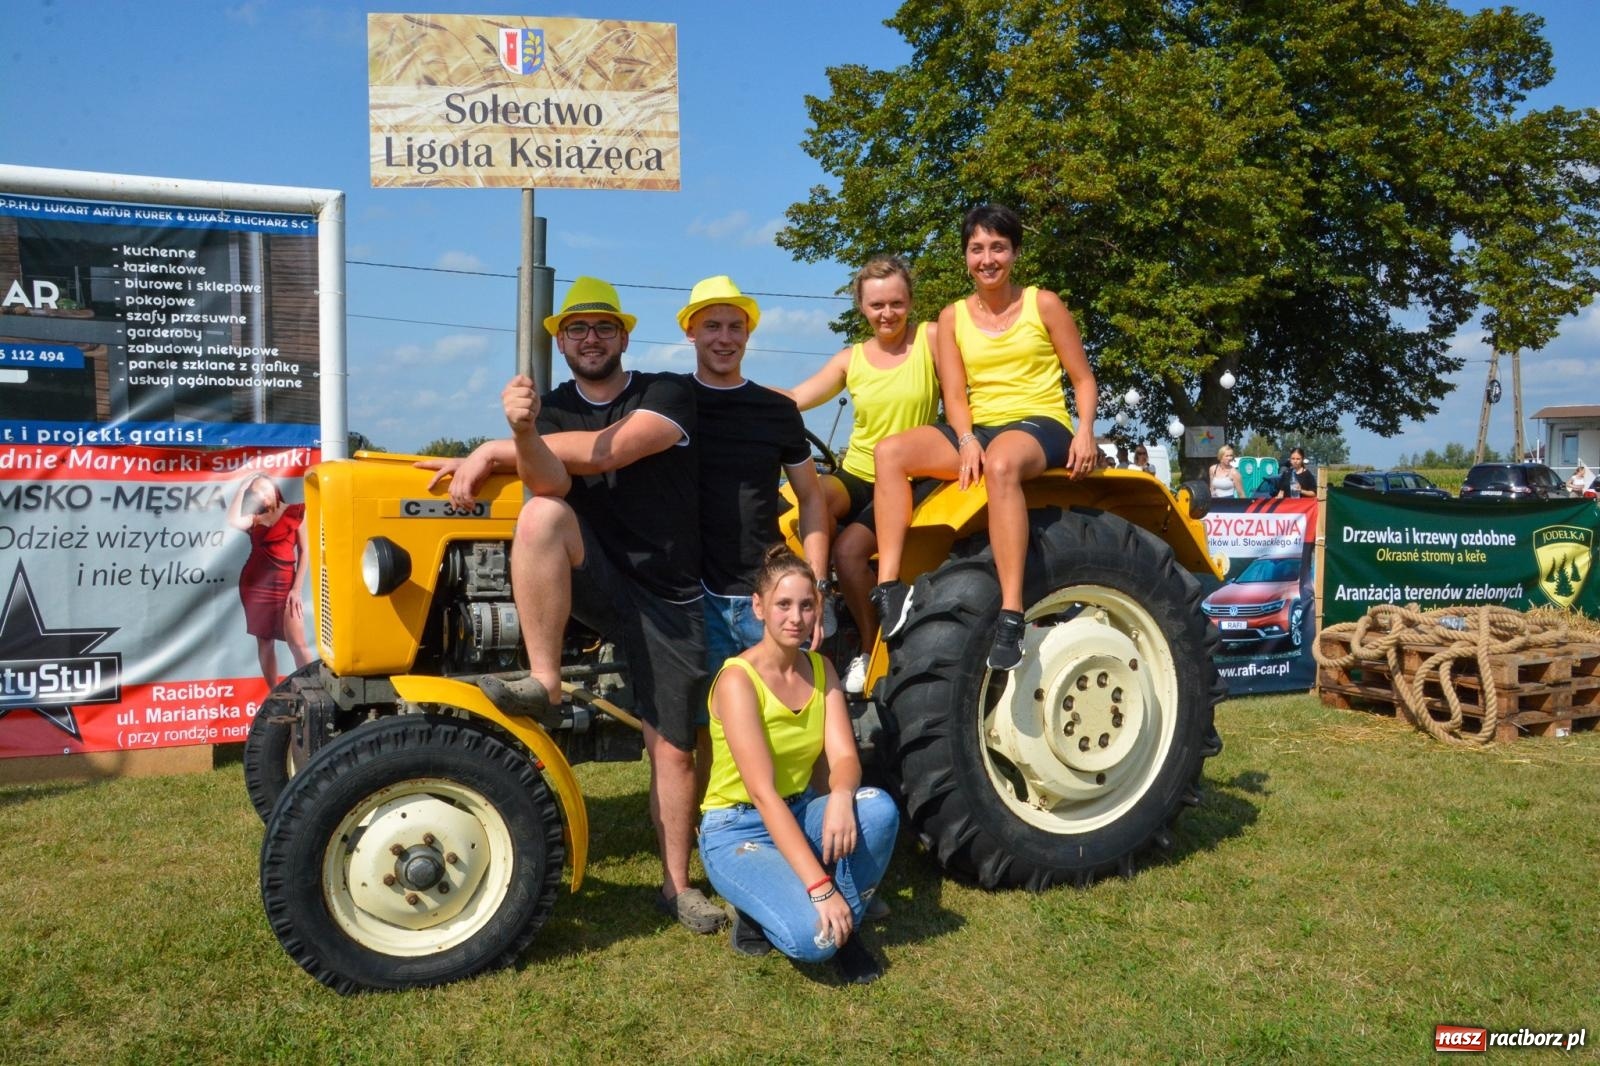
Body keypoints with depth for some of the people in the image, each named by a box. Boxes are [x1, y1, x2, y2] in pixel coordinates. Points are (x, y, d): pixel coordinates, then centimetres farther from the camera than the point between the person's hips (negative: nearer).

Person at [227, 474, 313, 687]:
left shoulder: (295, 512, 2)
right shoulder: (254, 517, 9)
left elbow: (304, 551, -1)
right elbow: (233, 521, -15)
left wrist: (297, 588, -6)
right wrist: (242, 489, -5)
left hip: (284, 584, -3)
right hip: (255, 584, 3)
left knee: (297, 644, -11)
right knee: (264, 642, 5)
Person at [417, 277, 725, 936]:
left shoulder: (668, 394, -4)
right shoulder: (553, 410, 7)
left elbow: (610, 452, -22)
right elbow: (552, 480, -15)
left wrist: (491, 450, -19)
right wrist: (521, 435, -39)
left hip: (668, 598, -1)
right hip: (597, 583, 2)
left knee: (672, 750, 0)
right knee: (542, 514, -30)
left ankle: (676, 885, 21)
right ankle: (543, 684, -25)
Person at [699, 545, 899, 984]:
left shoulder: (820, 669, 1)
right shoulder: (737, 679, -20)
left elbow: (844, 757, -10)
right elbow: (763, 792, -27)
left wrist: (840, 798, -36)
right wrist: (820, 886, -33)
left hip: (800, 815, 6)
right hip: (737, 831, -6)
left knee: (879, 809, -27)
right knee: (813, 937, -30)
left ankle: (846, 921, -5)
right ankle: (759, 911, 2)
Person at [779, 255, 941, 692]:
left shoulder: (930, 338, 0)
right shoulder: (850, 359, 9)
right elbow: (794, 399, 0)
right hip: (857, 475, 3)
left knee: (849, 547, -26)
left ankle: (872, 648, -4)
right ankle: (817, 596, -15)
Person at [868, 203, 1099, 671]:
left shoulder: (1043, 305, 6)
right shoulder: (953, 317, 13)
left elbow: (1083, 379, 7)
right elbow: (954, 394, 5)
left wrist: (1085, 431, -12)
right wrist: (966, 440, -15)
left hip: (1039, 426, -4)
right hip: (978, 428, 4)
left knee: (1001, 463, -41)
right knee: (890, 451, -22)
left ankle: (1011, 615, -46)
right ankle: (889, 586, -29)